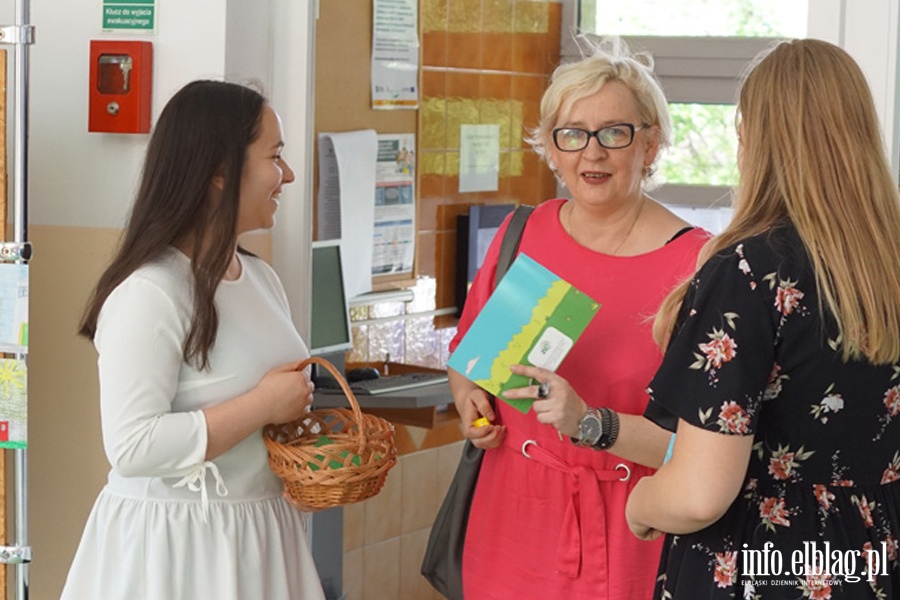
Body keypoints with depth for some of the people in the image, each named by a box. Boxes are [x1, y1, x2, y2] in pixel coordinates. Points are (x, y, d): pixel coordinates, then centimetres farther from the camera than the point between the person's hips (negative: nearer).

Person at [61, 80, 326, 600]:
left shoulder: (263, 279, 8)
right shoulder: (147, 295, -19)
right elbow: (132, 448, -26)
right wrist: (263, 405, -20)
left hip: (262, 533, 8)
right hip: (173, 543, -8)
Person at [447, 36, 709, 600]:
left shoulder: (695, 263, -13)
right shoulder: (521, 235, 1)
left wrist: (592, 423, -27)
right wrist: (468, 397, -2)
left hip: (630, 533, -4)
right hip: (513, 518, 4)